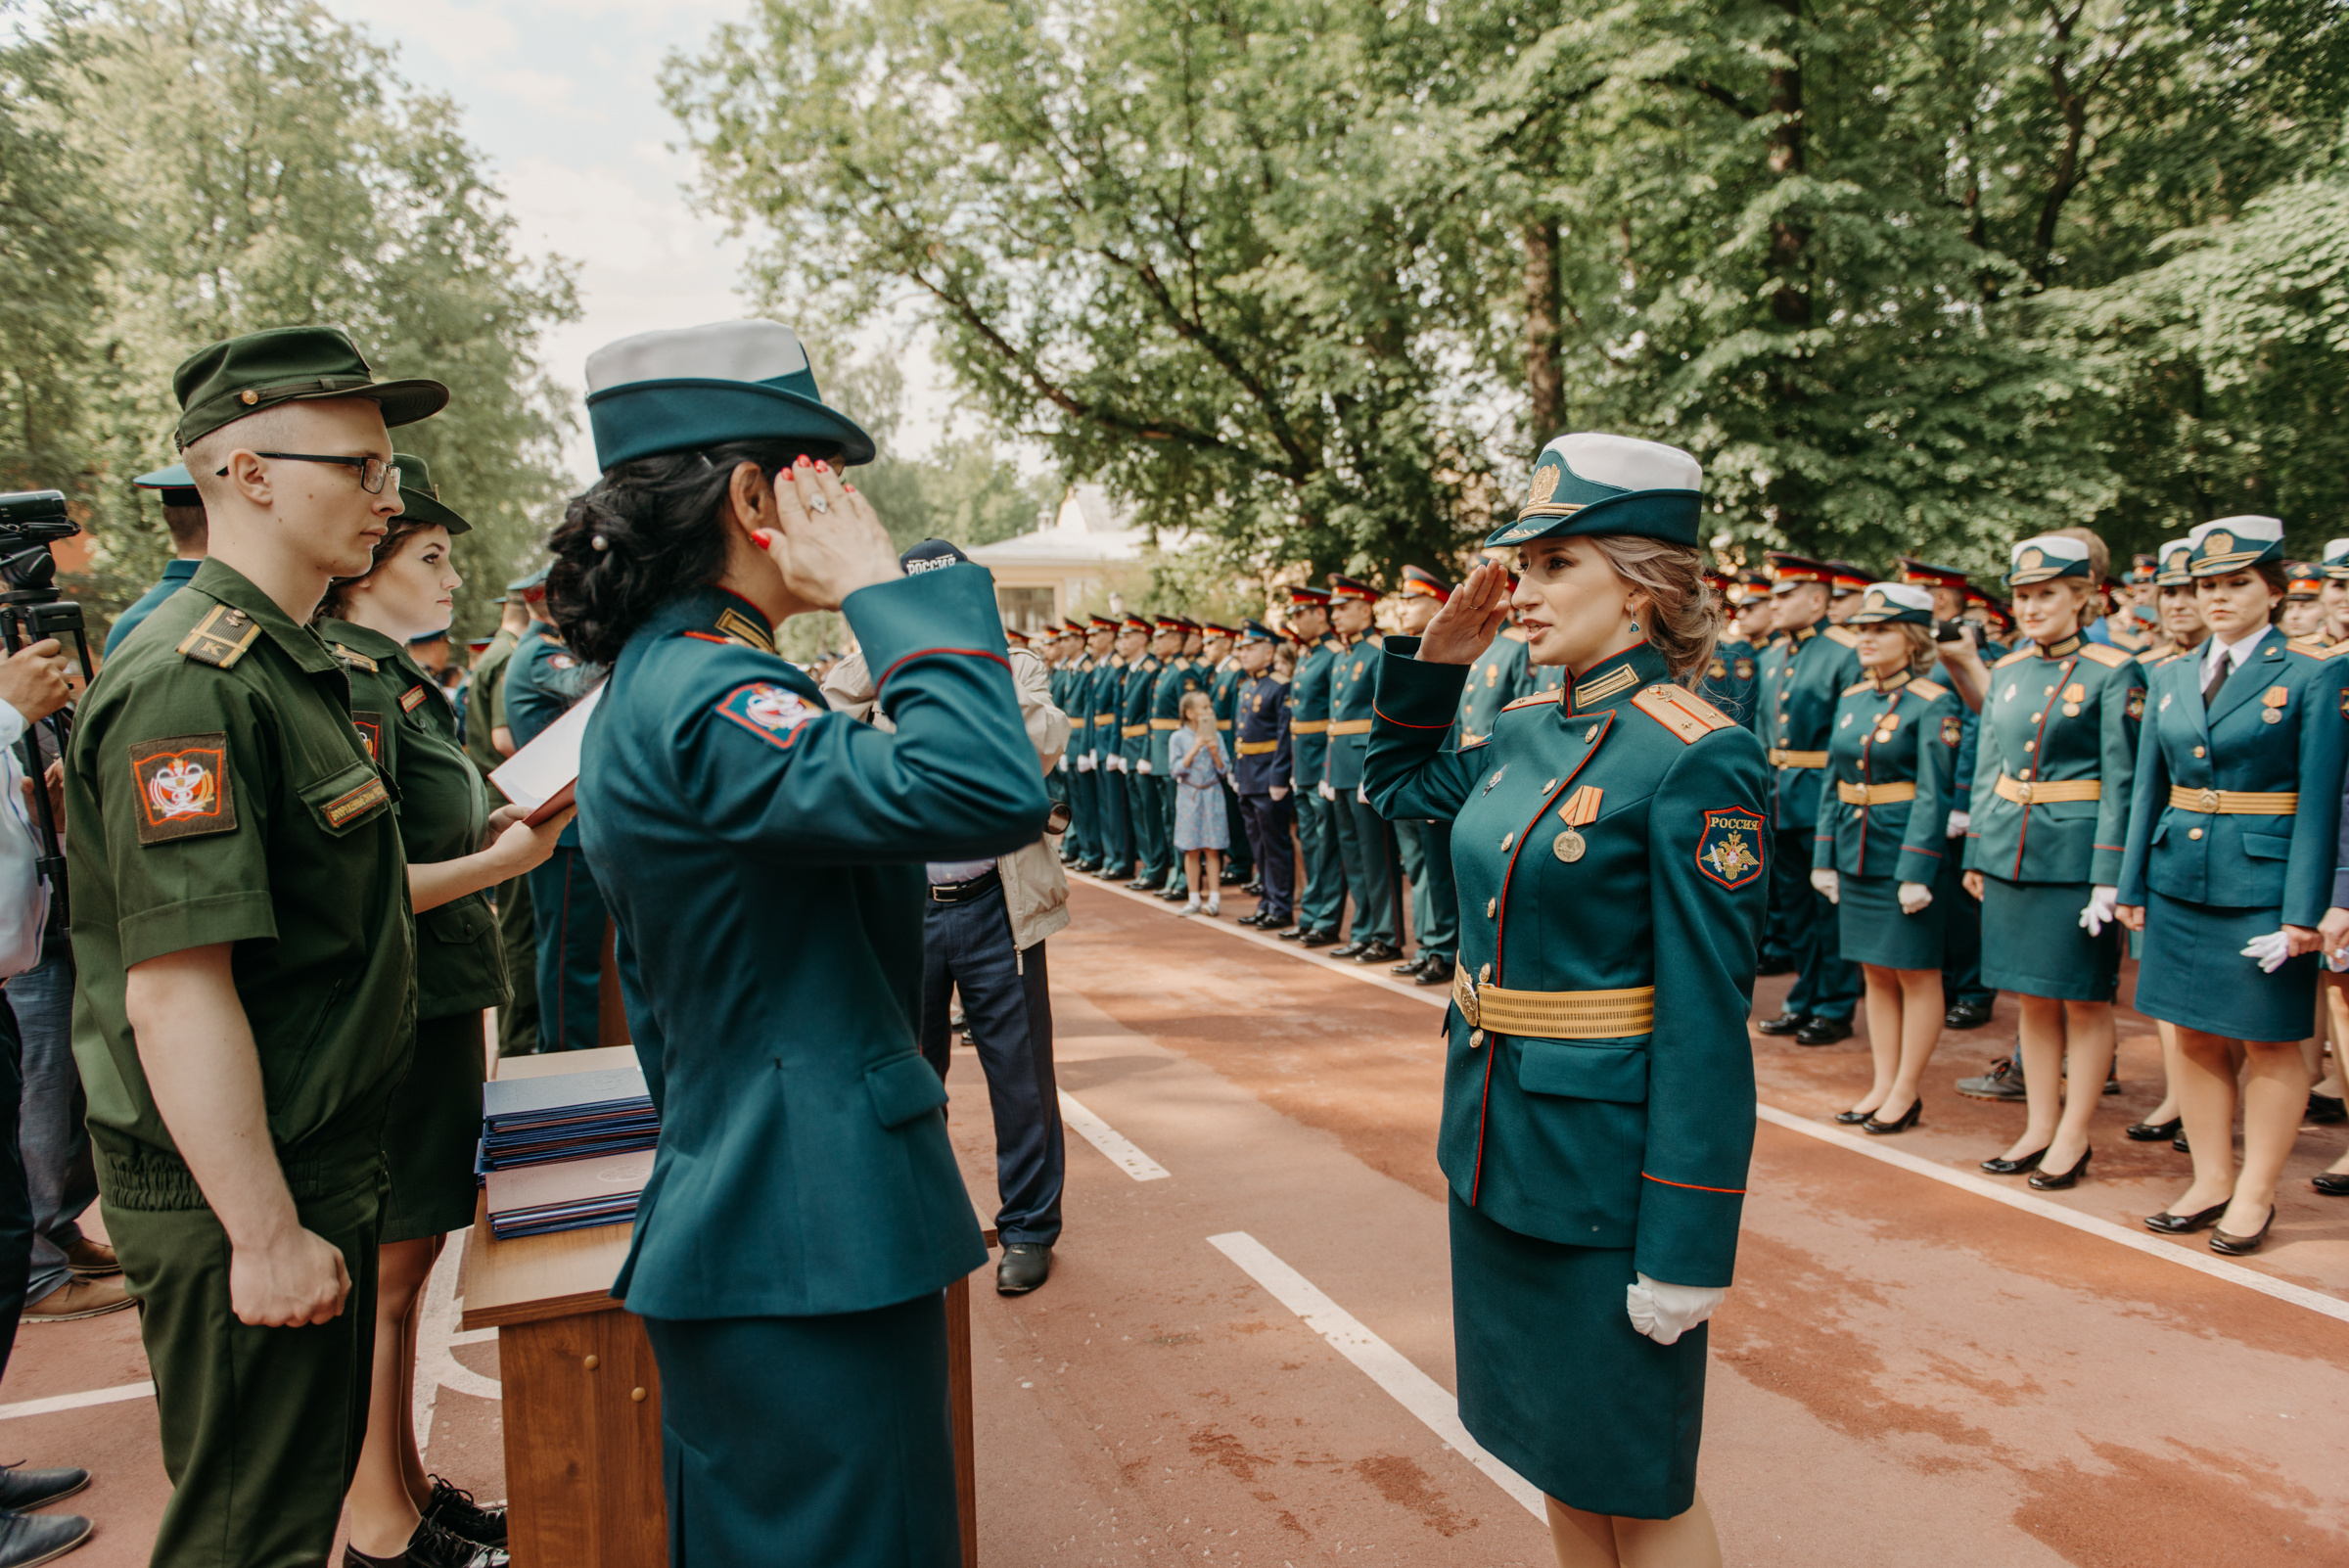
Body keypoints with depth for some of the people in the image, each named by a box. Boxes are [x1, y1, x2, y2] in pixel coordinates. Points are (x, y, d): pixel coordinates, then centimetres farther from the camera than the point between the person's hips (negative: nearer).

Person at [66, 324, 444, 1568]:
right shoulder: (191, 685, -22)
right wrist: (266, 1235, -23)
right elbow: (175, 995, -27)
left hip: (314, 1175, 10)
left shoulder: (289, 667, 11)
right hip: (237, 1199, -10)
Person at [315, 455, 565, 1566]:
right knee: (382, 1273, 3)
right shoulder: (351, 684, -17)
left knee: (404, 1265, 17)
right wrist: (503, 859, -15)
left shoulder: (392, 676, 15)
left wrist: (503, 822, 6)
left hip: (433, 1009, 10)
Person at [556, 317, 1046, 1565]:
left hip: (733, 1221, 11)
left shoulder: (652, 685, 11)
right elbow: (990, 792, -36)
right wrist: (885, 589, -23)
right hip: (809, 1246, -11)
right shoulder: (704, 697, -22)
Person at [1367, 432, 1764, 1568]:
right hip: (1497, 1143, 8)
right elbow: (1396, 782, 25)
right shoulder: (1525, 733, 5)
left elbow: (1707, 1019, -19)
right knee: (1556, 1451, 22)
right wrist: (1434, 657, 9)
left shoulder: (1698, 759, -18)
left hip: (1605, 1165, -7)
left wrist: (1685, 1250, -18)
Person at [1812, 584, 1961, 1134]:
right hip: (1857, 855, 7)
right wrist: (1824, 857, 8)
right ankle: (1883, 1085, 22)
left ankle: (1908, 1092, 15)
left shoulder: (1934, 705, -11)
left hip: (1907, 851, -7)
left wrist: (1915, 872, -19)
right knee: (1875, 972, 13)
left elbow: (1933, 795, -15)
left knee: (1916, 975, 5)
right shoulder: (1850, 700, 9)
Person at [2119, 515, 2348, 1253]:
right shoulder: (2169, 678, 9)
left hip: (2263, 885, -5)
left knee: (2269, 1043, 6)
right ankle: (2210, 1181, 23)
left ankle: (2256, 1194, 17)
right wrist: (2132, 886, 7)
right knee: (2195, 1038, 10)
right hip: (2181, 881, 5)